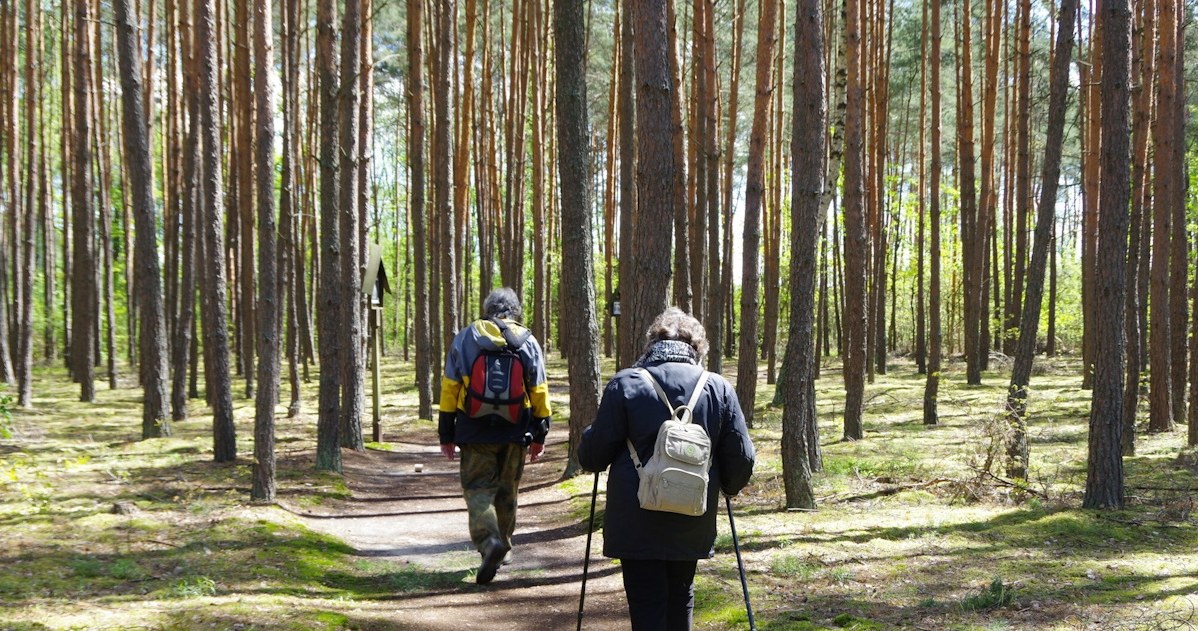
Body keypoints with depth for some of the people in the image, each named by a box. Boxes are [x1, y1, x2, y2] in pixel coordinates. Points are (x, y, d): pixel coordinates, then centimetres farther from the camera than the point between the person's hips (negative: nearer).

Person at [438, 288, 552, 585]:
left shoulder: (464, 339, 0)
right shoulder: (527, 342, 2)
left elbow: (449, 388, 0)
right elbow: (538, 392, 4)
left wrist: (446, 434, 5)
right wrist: (539, 434, 12)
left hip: (475, 431, -2)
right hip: (514, 431, 2)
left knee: (478, 488, -2)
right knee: (507, 491, 16)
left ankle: (489, 541, -25)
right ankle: (504, 546, 26)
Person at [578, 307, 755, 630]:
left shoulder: (625, 385, -9)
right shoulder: (718, 388, -2)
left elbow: (593, 456, -7)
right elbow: (741, 458, 1)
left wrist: (587, 437, 16)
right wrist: (728, 486, 22)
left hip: (637, 523, -3)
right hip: (692, 526, 3)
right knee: (680, 600, 20)